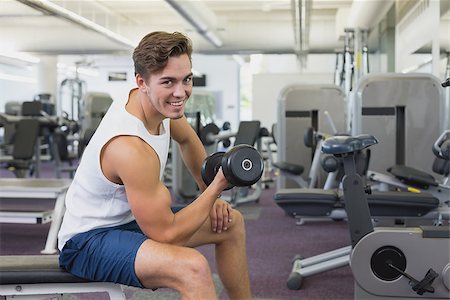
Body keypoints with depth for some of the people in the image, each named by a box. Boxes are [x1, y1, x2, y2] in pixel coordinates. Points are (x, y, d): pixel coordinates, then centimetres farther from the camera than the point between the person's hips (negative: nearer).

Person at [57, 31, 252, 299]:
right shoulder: (130, 148, -33)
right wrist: (216, 186, -19)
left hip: (130, 217, 10)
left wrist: (210, 195, 10)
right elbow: (166, 233, -27)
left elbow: (187, 139, 17)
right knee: (193, 267, -37)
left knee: (231, 222, 15)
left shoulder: (159, 102, -7)